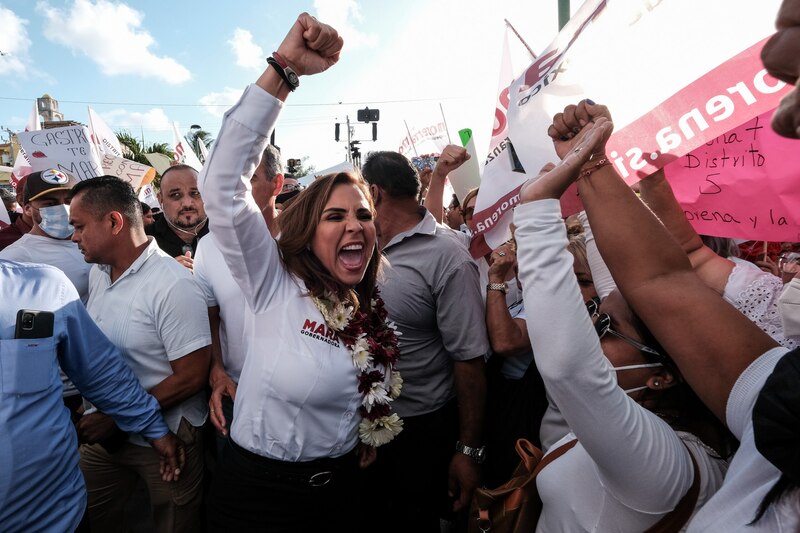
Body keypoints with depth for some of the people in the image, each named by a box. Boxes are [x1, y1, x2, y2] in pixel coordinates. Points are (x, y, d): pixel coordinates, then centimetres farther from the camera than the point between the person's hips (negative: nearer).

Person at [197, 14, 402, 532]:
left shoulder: (372, 309, -2)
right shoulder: (274, 284, -15)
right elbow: (223, 183, -26)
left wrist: (371, 437, 1)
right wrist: (282, 70, -31)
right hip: (258, 488, -3)